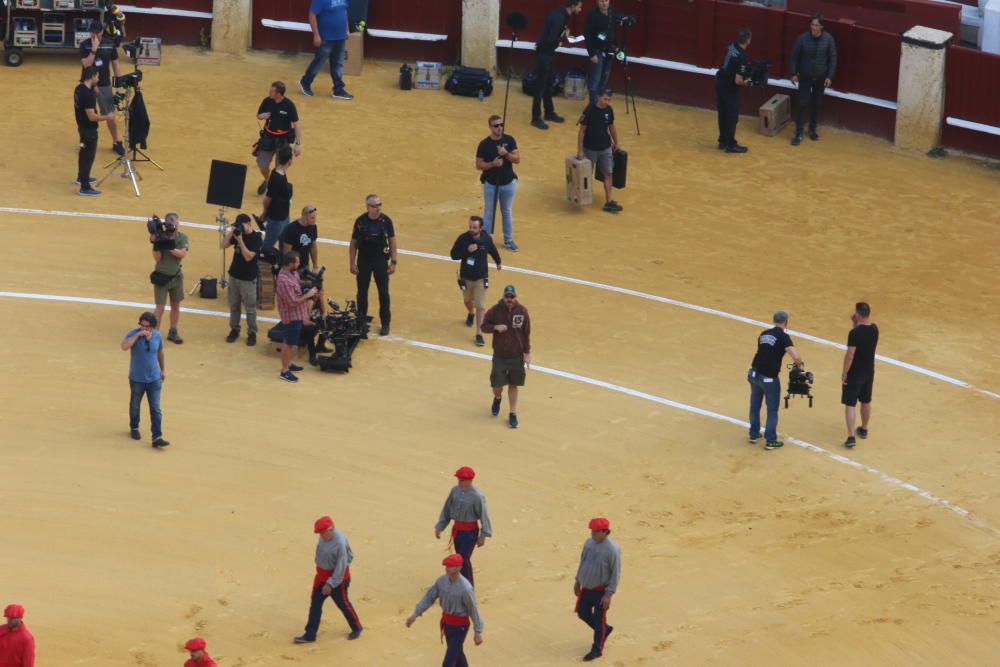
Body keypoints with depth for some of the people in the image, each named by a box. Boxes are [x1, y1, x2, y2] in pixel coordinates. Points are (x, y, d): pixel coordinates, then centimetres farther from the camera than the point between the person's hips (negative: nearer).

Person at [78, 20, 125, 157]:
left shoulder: (110, 44, -3)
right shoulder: (85, 45, -10)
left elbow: (115, 64, 5)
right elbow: (86, 64, -21)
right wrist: (94, 49, -30)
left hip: (105, 85, 1)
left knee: (111, 116, 3)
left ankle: (116, 142, 19)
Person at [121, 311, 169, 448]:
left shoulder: (157, 336, -5)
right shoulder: (133, 334, -15)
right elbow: (124, 346, -36)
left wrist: (163, 369, 21)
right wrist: (138, 335, -37)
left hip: (154, 379, 1)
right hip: (137, 379, -1)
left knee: (156, 409, -3)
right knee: (135, 406, 17)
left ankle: (157, 438, -5)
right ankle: (134, 428, 42)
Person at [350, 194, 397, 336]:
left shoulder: (385, 221, -9)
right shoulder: (360, 221, -10)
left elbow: (392, 241, -1)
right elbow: (353, 243, -2)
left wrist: (393, 262, -3)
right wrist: (352, 263, -3)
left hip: (381, 261, 0)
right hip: (363, 261, 0)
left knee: (383, 293, 3)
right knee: (362, 293, 10)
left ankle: (385, 323, 16)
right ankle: (361, 322, 24)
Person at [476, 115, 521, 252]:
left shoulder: (509, 140, -6)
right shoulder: (484, 144, -13)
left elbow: (517, 159, -9)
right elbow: (479, 165, -9)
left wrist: (506, 153, -26)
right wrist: (492, 164, -26)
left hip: (508, 183, 2)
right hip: (491, 184, -2)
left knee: (507, 212, 16)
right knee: (489, 213, 9)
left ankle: (508, 240, 28)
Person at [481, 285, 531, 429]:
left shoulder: (522, 311, -7)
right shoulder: (495, 310, -10)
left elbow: (526, 334, 0)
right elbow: (484, 326, 0)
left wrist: (527, 353, -1)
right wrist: (495, 327, -21)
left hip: (516, 356, 0)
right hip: (499, 356, 0)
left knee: (513, 385, 8)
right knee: (497, 385, 3)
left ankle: (513, 414, 21)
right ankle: (497, 398, 39)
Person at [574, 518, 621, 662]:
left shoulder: (612, 549, -22)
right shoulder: (589, 543, -1)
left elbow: (616, 573, -17)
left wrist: (608, 594, -18)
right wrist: (577, 581, 16)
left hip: (601, 590, -7)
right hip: (586, 588, 7)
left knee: (599, 620, 4)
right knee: (583, 614, 16)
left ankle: (597, 649, 20)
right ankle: (605, 630, 41)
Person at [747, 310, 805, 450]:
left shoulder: (763, 334, 10)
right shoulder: (783, 337, -10)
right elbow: (796, 357, -21)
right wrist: (800, 363, 2)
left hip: (754, 374, 6)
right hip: (769, 378, -6)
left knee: (754, 406, 20)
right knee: (772, 410, 7)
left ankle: (754, 435, 33)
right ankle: (770, 441, 11)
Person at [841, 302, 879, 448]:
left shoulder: (854, 333, -24)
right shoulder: (874, 328, -4)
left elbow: (850, 355, -23)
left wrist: (844, 373, -13)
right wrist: (856, 324, 5)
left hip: (854, 373, -7)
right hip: (869, 372, 7)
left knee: (850, 405, -2)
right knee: (866, 401, 22)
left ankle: (851, 437, -9)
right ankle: (864, 430, 39)